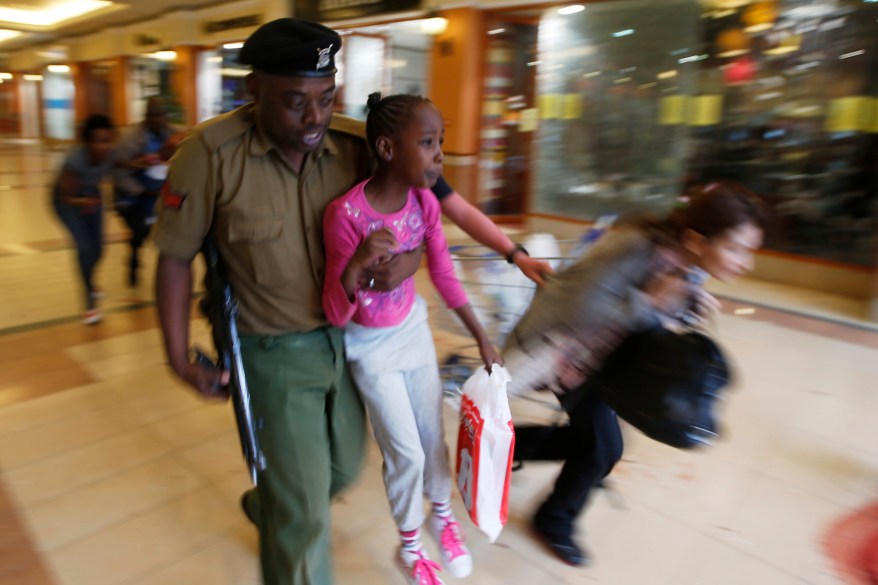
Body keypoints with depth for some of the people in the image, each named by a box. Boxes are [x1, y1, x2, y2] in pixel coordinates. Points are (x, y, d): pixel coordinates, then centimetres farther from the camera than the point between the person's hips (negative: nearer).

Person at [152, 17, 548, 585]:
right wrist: (180, 359, -7)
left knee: (344, 467, 25)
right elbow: (175, 257, -8)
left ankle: (265, 507, 56)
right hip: (275, 352, -4)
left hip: (345, 339, 5)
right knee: (303, 514, 3)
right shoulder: (211, 153, -18)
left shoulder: (356, 146, -11)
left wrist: (410, 258, -20)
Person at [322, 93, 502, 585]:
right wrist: (355, 265, -45)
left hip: (413, 327, 4)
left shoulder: (424, 202, -13)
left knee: (433, 434, 15)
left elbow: (445, 276, 0)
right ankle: (410, 545, 34)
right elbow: (335, 315, -25)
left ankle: (443, 514, 45)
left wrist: (483, 338, 3)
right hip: (370, 345, -4)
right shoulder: (346, 213, -28)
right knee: (406, 452, 5)